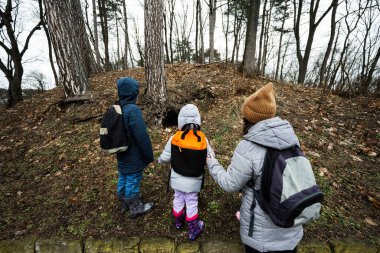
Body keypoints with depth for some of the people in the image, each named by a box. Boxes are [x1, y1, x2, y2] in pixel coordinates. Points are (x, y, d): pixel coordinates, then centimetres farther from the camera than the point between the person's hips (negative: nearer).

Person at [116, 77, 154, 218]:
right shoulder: (133, 110, -27)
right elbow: (142, 136, -26)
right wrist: (149, 155, -13)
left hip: (122, 155, 8)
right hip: (134, 157, -8)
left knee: (123, 179, 23)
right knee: (133, 181, 10)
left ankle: (124, 204, 45)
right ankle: (135, 208, 32)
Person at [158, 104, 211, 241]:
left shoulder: (174, 139, -19)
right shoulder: (203, 139, -19)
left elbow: (165, 158, -8)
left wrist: (160, 159, 14)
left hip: (177, 177, 1)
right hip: (194, 180, -1)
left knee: (178, 199, 24)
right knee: (192, 202, 17)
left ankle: (178, 221, 49)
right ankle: (193, 229, 34)